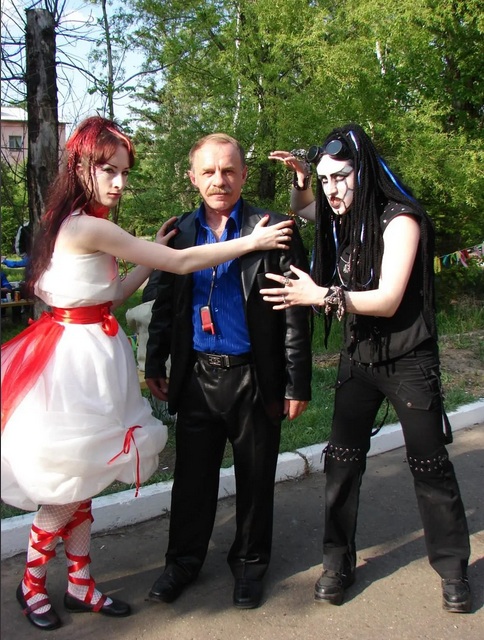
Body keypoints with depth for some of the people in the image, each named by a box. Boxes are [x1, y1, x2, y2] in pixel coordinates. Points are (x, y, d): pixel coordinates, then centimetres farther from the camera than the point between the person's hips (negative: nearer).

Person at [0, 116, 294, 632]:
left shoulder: (74, 224, 11)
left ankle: (80, 583, 27)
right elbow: (181, 262, -18)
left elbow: (111, 295, 11)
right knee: (67, 483, 4)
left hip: (88, 352, 10)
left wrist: (150, 257, 7)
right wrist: (252, 242, -10)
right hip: (78, 355, -10)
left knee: (81, 479, 15)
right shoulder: (90, 227, -19)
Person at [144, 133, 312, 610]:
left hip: (255, 378, -2)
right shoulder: (180, 232, 7)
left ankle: (249, 563, 32)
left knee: (255, 478, 12)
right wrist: (155, 364, 9)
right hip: (196, 377, 3)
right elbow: (164, 305, 12)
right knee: (191, 476, 12)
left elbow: (295, 311, -6)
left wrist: (297, 383, -8)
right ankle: (184, 560, 32)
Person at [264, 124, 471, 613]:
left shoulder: (399, 219, -16)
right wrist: (300, 180, 4)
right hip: (357, 357, 6)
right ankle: (338, 562, 19)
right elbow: (300, 208, 25)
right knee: (342, 460, 4)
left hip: (408, 361, -5)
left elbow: (388, 300, -22)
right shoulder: (341, 217, 3)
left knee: (429, 465, 5)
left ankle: (453, 569, 22)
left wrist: (322, 295, -30)